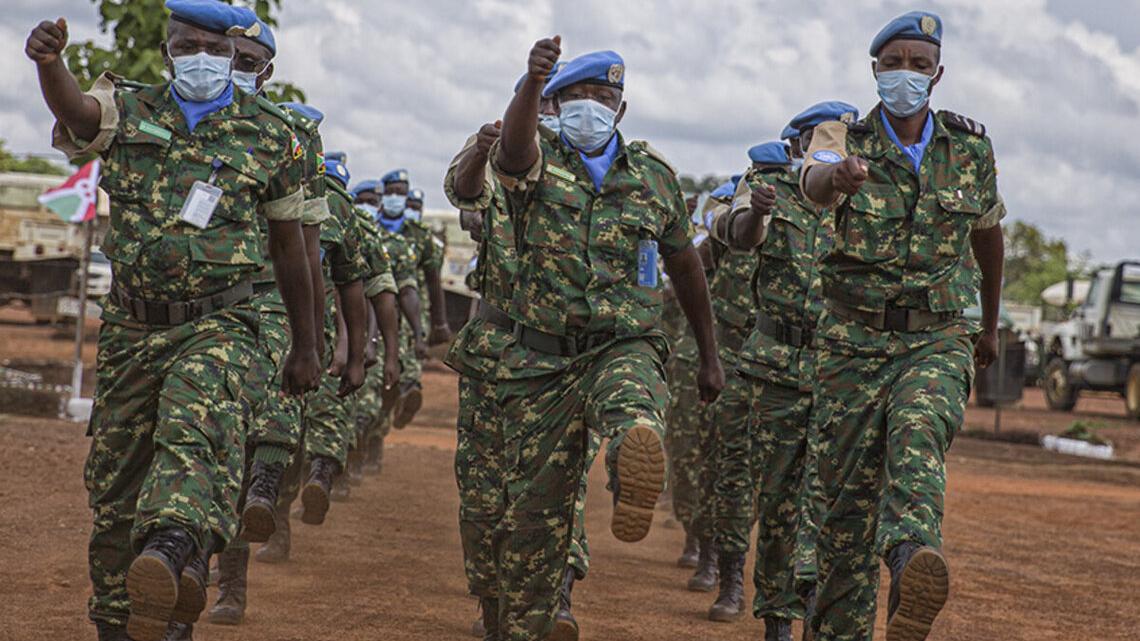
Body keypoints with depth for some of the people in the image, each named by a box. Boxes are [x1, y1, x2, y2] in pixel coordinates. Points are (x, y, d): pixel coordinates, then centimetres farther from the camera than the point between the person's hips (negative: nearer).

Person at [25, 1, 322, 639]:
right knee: (115, 482, 8)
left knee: (190, 431, -32)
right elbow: (76, 109, -21)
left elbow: (289, 244, 12)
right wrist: (49, 63, -45)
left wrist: (306, 346, 15)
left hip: (217, 325, -3)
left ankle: (166, 554, -57)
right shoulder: (129, 110, 4)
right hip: (130, 327, 3)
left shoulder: (268, 134, 4)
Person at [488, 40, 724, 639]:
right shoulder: (538, 161, 2)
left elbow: (685, 264, 22)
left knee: (632, 409, -37)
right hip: (543, 360, 1)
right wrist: (533, 79, -47)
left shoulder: (654, 174, 9)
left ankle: (636, 492, -71)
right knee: (535, 509, 2)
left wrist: (709, 356, 25)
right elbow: (514, 144, -25)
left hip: (625, 347, 0)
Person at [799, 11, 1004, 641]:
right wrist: (840, 172, -54)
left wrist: (991, 323, 34)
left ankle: (915, 571, -56)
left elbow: (987, 232, 23)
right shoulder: (844, 139, -3)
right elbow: (814, 182, -28)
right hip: (854, 343, 1)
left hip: (937, 340, -1)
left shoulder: (971, 147, 4)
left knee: (917, 436, -31)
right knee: (849, 496, 2)